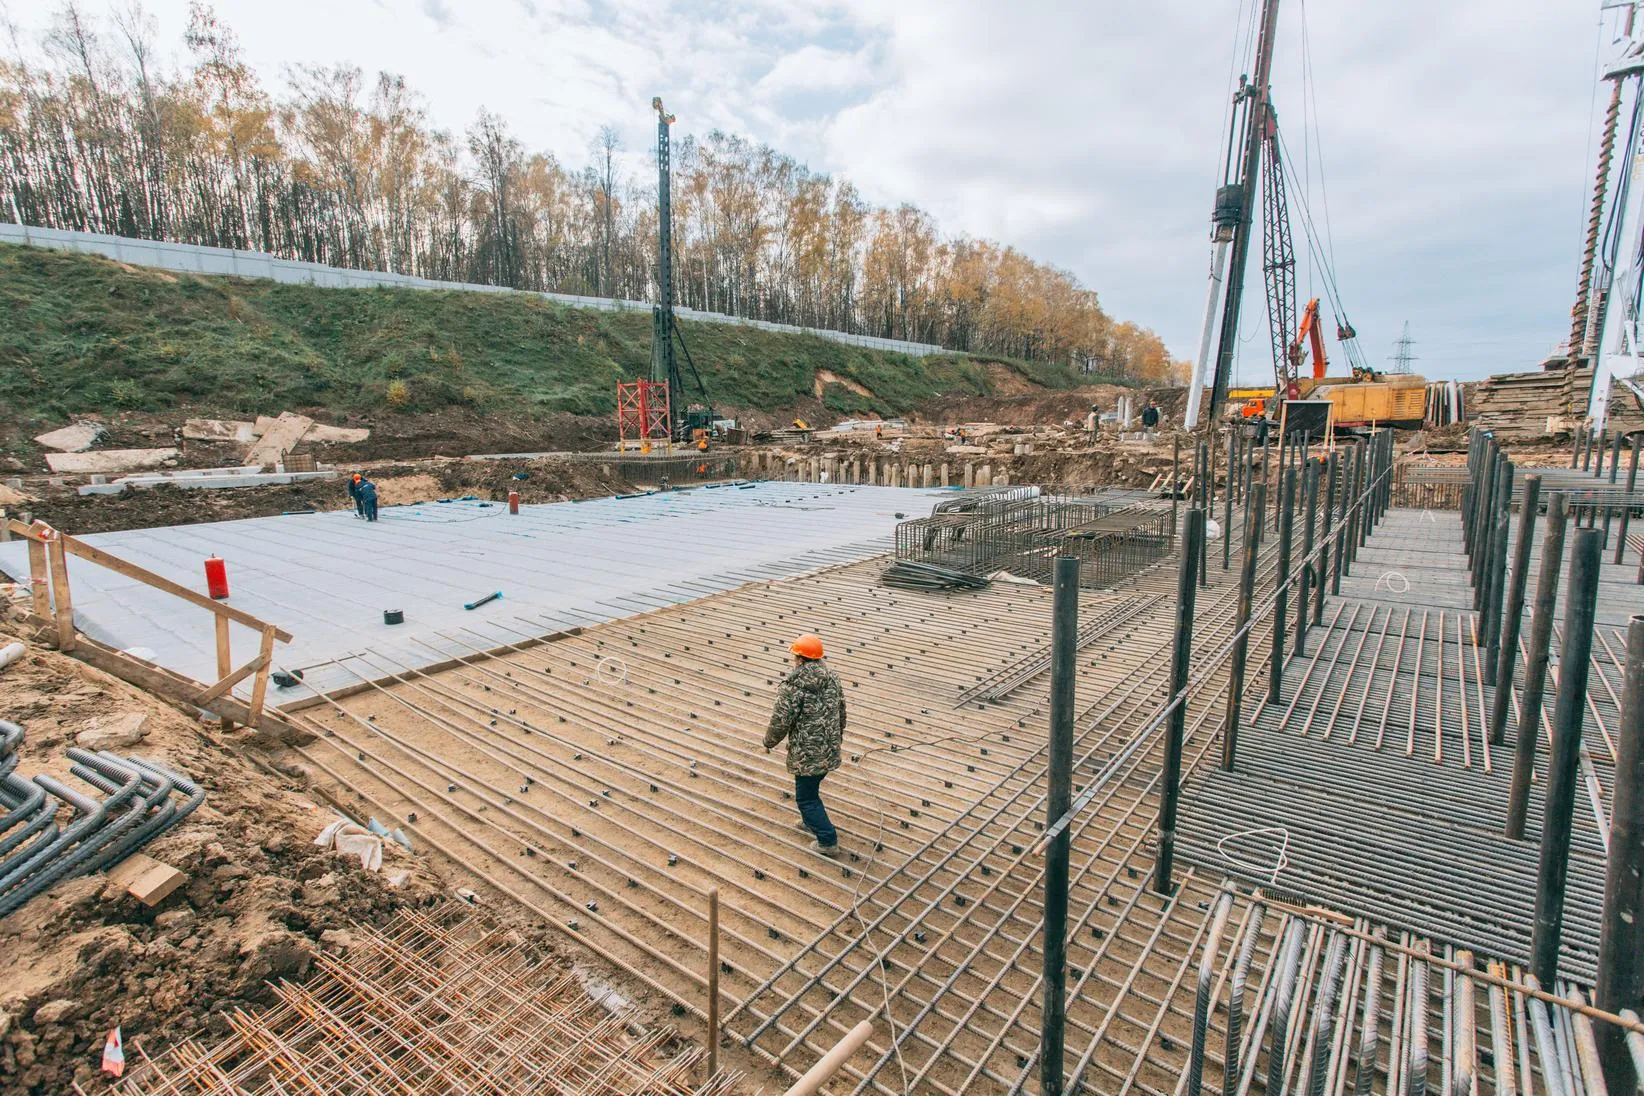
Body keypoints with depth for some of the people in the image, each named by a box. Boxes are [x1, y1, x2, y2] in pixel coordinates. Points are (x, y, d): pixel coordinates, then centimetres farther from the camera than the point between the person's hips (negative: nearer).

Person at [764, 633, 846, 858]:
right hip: (830, 751, 8)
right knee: (810, 788, 28)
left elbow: (781, 720, -17)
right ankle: (811, 822, 44)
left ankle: (828, 842, 10)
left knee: (806, 797, 7)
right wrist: (837, 737, 29)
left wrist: (769, 741, 2)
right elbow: (841, 713, 13)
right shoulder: (833, 678, 2)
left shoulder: (794, 685, -20)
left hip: (807, 754, -8)